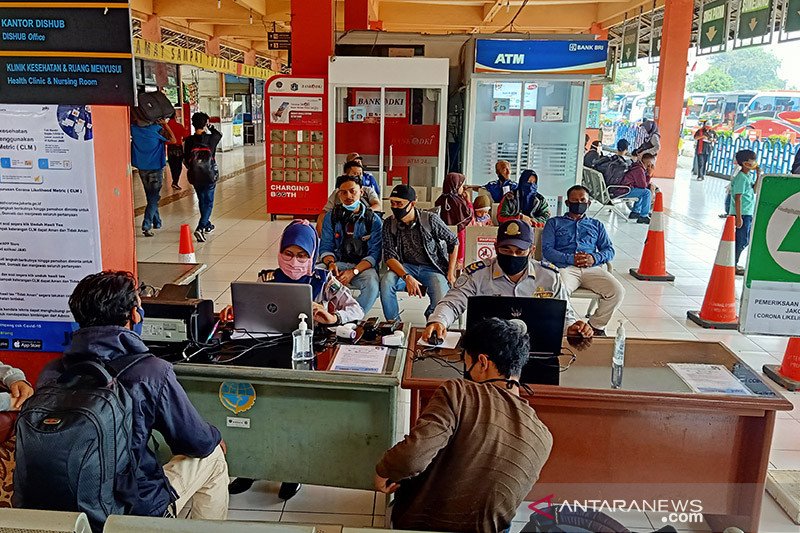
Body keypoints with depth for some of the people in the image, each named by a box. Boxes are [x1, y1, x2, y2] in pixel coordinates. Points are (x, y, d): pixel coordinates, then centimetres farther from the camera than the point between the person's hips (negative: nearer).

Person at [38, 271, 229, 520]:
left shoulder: (51, 373, -9)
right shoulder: (152, 373, -23)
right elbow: (199, 443, -11)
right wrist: (215, 439, 13)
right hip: (139, 509, -5)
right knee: (212, 457, 18)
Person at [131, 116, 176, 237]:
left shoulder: (134, 128, -2)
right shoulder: (157, 129, -13)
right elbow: (173, 140, -11)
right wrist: (165, 124, -5)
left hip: (142, 168, 4)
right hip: (155, 168, -4)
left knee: (151, 196, 18)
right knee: (154, 197, -2)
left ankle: (157, 222, 27)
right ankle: (146, 225, -14)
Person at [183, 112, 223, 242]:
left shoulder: (189, 140, -6)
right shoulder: (211, 138, -11)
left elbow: (185, 160, 1)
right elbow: (219, 134, 13)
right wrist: (210, 127, 18)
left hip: (195, 176, 3)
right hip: (209, 176, -3)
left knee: (201, 201, 20)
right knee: (208, 202, 3)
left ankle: (207, 225, 36)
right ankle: (200, 228, -14)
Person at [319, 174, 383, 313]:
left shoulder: (374, 220, 0)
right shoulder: (331, 217, 8)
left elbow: (374, 254, -5)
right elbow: (326, 247, 8)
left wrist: (354, 271, -21)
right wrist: (330, 263, -17)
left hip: (363, 266, -2)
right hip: (337, 263, 2)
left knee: (372, 286, -36)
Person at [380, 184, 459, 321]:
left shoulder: (430, 219, -10)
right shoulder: (389, 224, -4)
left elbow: (453, 241, 3)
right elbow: (389, 256, -10)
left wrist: (450, 273, -1)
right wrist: (407, 277, -28)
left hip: (432, 268, -1)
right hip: (405, 267, 2)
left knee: (441, 302, -27)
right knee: (386, 281, -31)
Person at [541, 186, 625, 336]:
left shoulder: (596, 225, 30)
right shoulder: (554, 223, 22)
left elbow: (609, 250, 18)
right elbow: (547, 250, 7)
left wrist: (594, 258, -6)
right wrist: (571, 259, -9)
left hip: (592, 268, 3)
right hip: (565, 267, -3)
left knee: (618, 291, -24)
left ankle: (596, 325, -3)